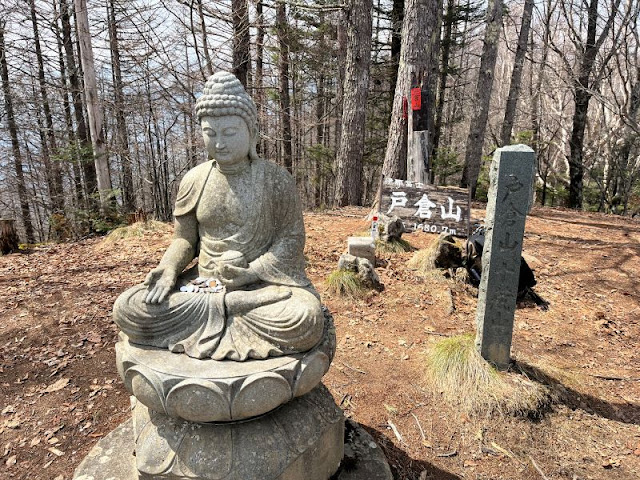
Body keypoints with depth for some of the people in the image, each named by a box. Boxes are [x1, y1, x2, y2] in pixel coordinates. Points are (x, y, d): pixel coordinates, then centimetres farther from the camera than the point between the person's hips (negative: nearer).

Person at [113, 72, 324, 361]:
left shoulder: (275, 179, -3)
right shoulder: (194, 180, 5)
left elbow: (292, 237, -3)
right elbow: (184, 239, 11)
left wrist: (252, 273, -17)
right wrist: (168, 269, -11)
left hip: (263, 281, -2)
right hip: (203, 281, 3)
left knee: (305, 320, -34)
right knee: (125, 308, -16)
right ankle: (233, 304, -15)